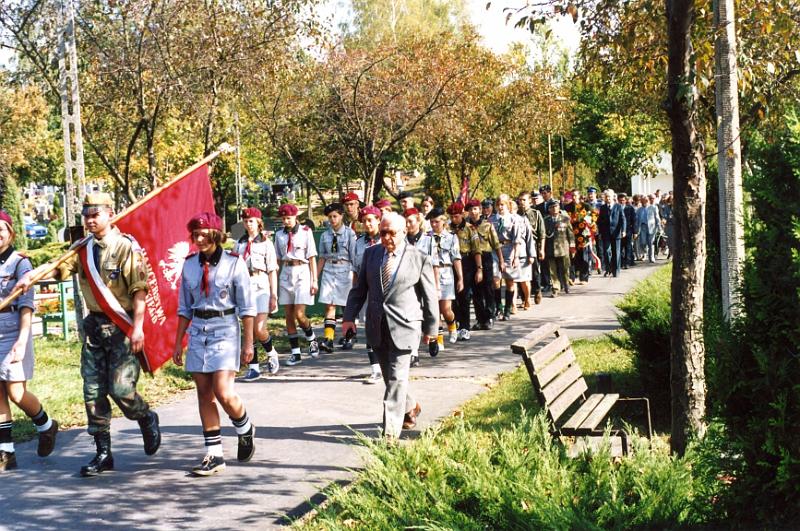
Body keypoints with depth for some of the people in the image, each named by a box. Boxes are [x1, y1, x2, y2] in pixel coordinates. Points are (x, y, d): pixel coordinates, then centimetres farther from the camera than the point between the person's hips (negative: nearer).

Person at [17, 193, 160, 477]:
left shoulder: (126, 247, -10)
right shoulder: (83, 248, 8)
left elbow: (139, 290, -14)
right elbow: (58, 268, -2)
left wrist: (137, 328, -19)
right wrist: (31, 275, -20)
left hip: (122, 327, -6)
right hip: (94, 325, 6)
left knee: (120, 388, -9)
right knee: (93, 392, 4)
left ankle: (147, 419, 23)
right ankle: (103, 453, 12)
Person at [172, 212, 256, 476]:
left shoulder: (233, 264, -6)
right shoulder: (190, 265, 6)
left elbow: (247, 308, -4)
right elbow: (184, 308, 13)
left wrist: (248, 343, -5)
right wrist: (178, 343, 12)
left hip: (225, 331, -4)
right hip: (198, 332, 5)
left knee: (223, 393, -13)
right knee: (204, 395, 3)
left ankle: (245, 430, 17)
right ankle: (214, 455, 8)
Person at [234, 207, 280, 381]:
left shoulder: (266, 243, 4)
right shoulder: (239, 244, 14)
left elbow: (272, 271, 1)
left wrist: (274, 295, -3)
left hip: (261, 288, -3)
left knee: (259, 329, -13)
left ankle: (271, 353, 16)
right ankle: (253, 368, 6)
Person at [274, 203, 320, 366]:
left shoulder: (305, 232, -2)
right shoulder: (279, 235, 9)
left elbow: (312, 258, -3)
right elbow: (278, 259, 13)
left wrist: (314, 280, -6)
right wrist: (275, 281, 9)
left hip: (302, 273, -4)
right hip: (286, 274, 4)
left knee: (299, 314, -12)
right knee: (289, 316, 2)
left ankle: (312, 340, 16)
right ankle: (295, 353, 8)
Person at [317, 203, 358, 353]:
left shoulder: (349, 233, -4)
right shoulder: (325, 235, 8)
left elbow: (354, 256, -4)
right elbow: (322, 257, 12)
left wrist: (355, 276, -7)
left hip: (345, 270, -3)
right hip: (329, 271, 3)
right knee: (329, 305, -6)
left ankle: (348, 338, 21)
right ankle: (328, 339, -14)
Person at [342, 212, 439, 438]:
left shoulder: (420, 259, -4)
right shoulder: (371, 254, 8)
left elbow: (430, 297, 2)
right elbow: (359, 288, 12)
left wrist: (430, 327, 6)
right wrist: (349, 316, 4)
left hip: (404, 326, -5)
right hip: (377, 326, 5)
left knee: (397, 378, -9)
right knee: (389, 376, 15)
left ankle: (391, 431, -8)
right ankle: (410, 407, 41)